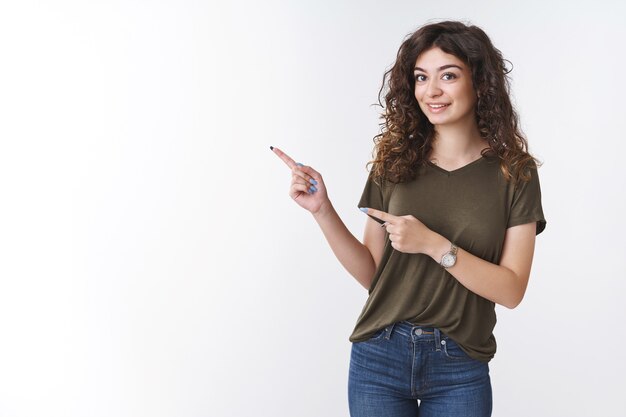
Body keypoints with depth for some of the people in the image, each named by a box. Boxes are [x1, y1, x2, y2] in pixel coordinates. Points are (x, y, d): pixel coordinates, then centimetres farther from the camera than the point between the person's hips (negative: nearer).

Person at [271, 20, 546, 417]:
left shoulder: (516, 173, -4)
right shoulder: (395, 161, 0)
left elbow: (511, 290, -9)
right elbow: (371, 274, 3)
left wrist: (433, 244, -20)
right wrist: (324, 211, -9)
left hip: (460, 369, -1)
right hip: (379, 356, 1)